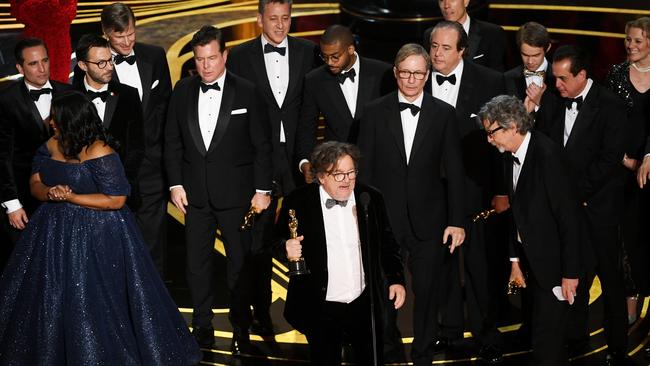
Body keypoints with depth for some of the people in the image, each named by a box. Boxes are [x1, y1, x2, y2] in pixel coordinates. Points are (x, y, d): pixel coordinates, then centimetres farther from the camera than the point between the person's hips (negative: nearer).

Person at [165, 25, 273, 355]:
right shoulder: (183, 91, 2)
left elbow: (261, 146, -4)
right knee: (197, 264, 10)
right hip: (195, 193, 3)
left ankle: (241, 330, 17)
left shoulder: (246, 93, -6)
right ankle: (202, 328, 21)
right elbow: (172, 141, 7)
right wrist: (175, 184, 1)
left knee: (239, 263, 5)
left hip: (235, 192, -3)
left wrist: (262, 190, -7)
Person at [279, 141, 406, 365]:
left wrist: (396, 279, -1)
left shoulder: (371, 199, 0)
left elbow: (387, 243, 9)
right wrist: (288, 249, -25)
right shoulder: (299, 203, -9)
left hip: (365, 305, 3)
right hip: (321, 310, -2)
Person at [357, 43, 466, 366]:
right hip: (384, 218, 0)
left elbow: (454, 171, 3)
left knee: (427, 293, 7)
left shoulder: (444, 114, 2)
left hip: (428, 220, 1)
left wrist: (457, 220, -1)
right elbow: (364, 169, 2)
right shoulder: (375, 112, 1)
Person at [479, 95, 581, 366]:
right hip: (530, 260, 8)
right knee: (540, 329, 16)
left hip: (553, 262, -8)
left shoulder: (547, 154, -20)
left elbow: (569, 216, -19)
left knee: (546, 339, -5)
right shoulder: (511, 157, 4)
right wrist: (515, 260, 11)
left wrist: (570, 272, -17)